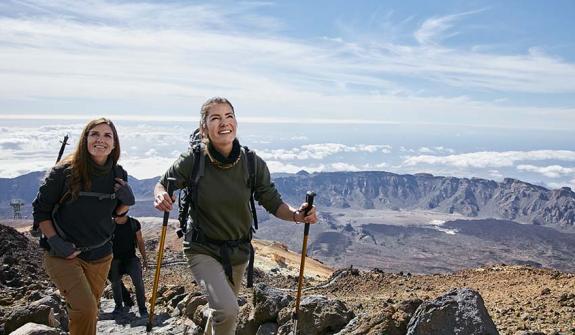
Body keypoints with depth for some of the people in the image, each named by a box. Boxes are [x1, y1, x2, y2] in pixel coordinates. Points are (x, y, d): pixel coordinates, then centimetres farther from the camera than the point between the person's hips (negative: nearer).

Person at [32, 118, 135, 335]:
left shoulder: (118, 175, -4)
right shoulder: (64, 172, -15)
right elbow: (40, 210, -6)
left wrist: (128, 201, -11)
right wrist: (55, 242, -16)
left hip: (100, 255, 4)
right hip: (62, 254, -4)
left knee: (89, 310, 16)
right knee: (85, 309, -19)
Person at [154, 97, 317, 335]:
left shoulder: (253, 164, -13)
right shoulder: (193, 161, -17)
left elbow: (273, 203, -5)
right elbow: (162, 184, -2)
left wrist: (296, 215, -26)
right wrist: (161, 197, -25)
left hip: (238, 251, 3)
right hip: (203, 250, -3)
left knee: (222, 311, 23)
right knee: (228, 310, -26)